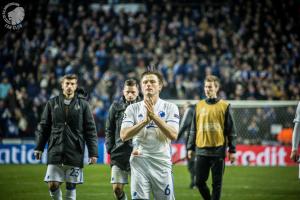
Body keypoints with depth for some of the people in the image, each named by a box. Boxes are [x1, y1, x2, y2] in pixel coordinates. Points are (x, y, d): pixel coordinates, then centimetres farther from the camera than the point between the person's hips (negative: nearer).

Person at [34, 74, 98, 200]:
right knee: (53, 185, -3)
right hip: (55, 152, 1)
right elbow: (43, 127, 11)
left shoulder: (83, 104, 3)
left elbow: (90, 130, 2)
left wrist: (93, 152, -3)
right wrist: (39, 147, 6)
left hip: (75, 153, -1)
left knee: (71, 186, 2)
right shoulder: (52, 103, 6)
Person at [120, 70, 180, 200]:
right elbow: (124, 135, -6)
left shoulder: (170, 107, 3)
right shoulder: (132, 109, 6)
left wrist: (154, 117, -17)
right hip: (139, 161, 1)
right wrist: (145, 121, -17)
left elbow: (173, 135, -10)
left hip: (162, 162, 0)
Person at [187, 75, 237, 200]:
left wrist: (232, 150, -3)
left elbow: (231, 130, 0)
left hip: (218, 151, -3)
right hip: (201, 151, 3)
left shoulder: (224, 106, 0)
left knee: (217, 184, 1)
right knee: (199, 182, 2)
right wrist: (190, 147, 10)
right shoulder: (199, 106, 9)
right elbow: (193, 129, 14)